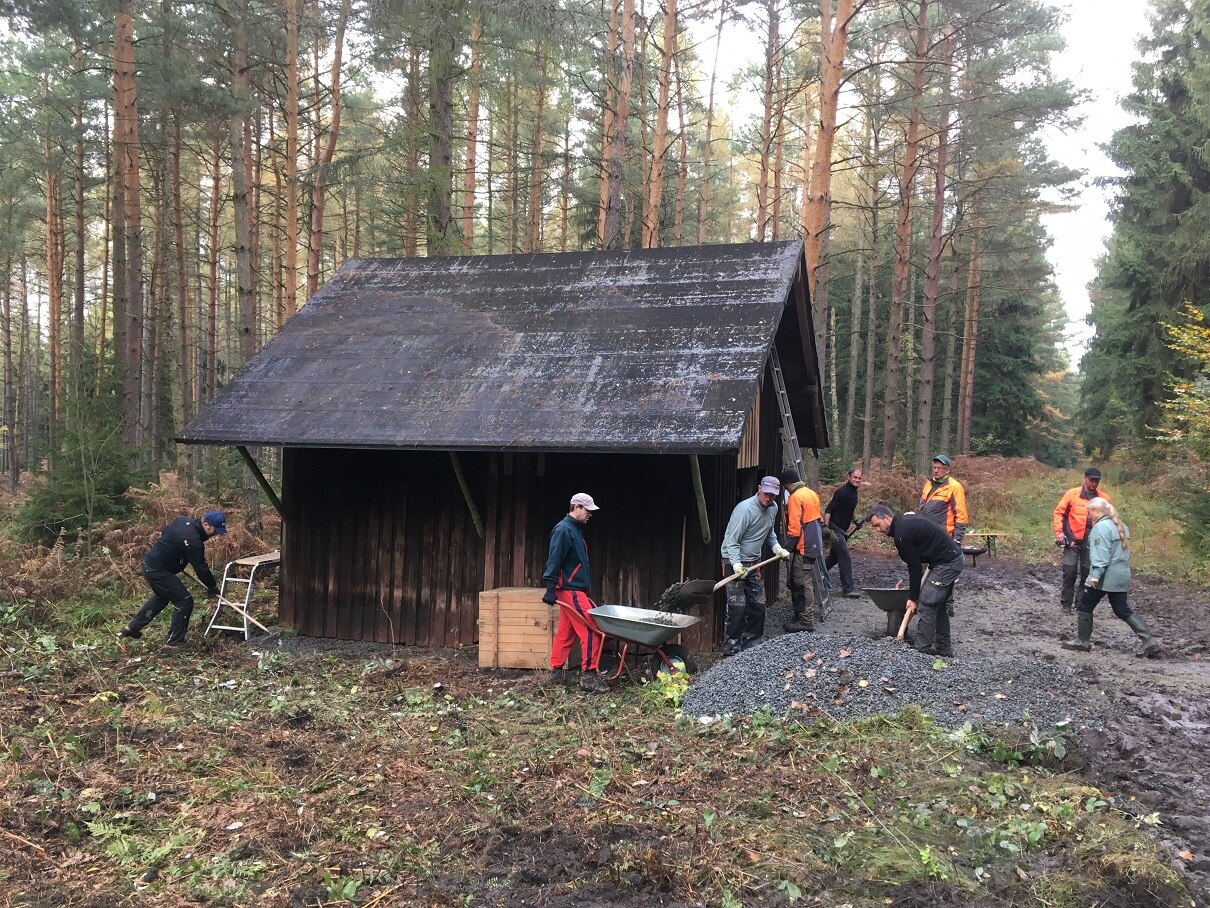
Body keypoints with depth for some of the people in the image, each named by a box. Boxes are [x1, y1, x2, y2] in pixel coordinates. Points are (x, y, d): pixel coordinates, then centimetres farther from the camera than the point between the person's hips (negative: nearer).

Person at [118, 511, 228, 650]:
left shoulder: (184, 521, 1)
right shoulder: (193, 540, -27)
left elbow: (163, 532, 19)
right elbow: (201, 567, -20)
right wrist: (212, 587, -8)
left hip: (149, 563, 10)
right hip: (158, 571, -10)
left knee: (162, 597, 31)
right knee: (184, 601, -5)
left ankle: (132, 627, 42)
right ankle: (173, 641, 3)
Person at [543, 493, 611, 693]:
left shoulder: (575, 530, 18)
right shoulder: (563, 530, -13)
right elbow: (554, 560, -18)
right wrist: (551, 589, -21)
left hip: (574, 590, 10)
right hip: (570, 590, -10)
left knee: (566, 632, 12)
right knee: (592, 630, -11)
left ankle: (556, 670, 18)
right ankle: (589, 675, -9)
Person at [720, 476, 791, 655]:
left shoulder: (773, 508, 3)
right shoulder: (745, 509, -22)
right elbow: (731, 540, -23)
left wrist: (777, 548, 6)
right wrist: (736, 564, -32)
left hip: (753, 562, 8)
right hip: (735, 562, -8)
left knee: (758, 606, 9)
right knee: (737, 608, -11)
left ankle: (751, 645, 21)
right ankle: (731, 650, -1)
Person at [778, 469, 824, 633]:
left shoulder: (795, 498, -15)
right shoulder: (811, 493, 13)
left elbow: (794, 527, -20)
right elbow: (818, 520, 21)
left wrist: (788, 547, -15)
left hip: (803, 547, -10)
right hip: (814, 545, 10)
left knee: (802, 584, -4)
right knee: (795, 583, 16)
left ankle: (806, 621, -1)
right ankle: (799, 616, 22)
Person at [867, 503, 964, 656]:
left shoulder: (902, 534, -17)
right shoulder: (906, 519, 12)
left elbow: (915, 567, -14)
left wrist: (913, 597, -6)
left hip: (946, 563, -10)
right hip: (955, 558, 10)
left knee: (927, 605, -8)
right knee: (938, 605, 16)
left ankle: (922, 648, -6)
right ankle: (944, 647, 21)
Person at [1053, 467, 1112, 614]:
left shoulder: (1104, 498, 1)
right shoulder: (1072, 494, -6)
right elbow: (1059, 512, -2)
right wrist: (1059, 532, -10)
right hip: (1072, 541, -2)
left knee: (1087, 574, 7)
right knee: (1070, 573, -3)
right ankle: (1066, 604, 8)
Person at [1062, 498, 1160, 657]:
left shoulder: (1101, 527, -15)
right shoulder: (1120, 525, 15)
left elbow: (1101, 554, -23)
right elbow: (1123, 550, 19)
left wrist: (1095, 574, -26)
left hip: (1105, 577, -9)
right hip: (1121, 576, 9)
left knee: (1085, 606, 6)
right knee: (1123, 610, 10)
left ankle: (1083, 641, 13)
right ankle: (1149, 642, 1)